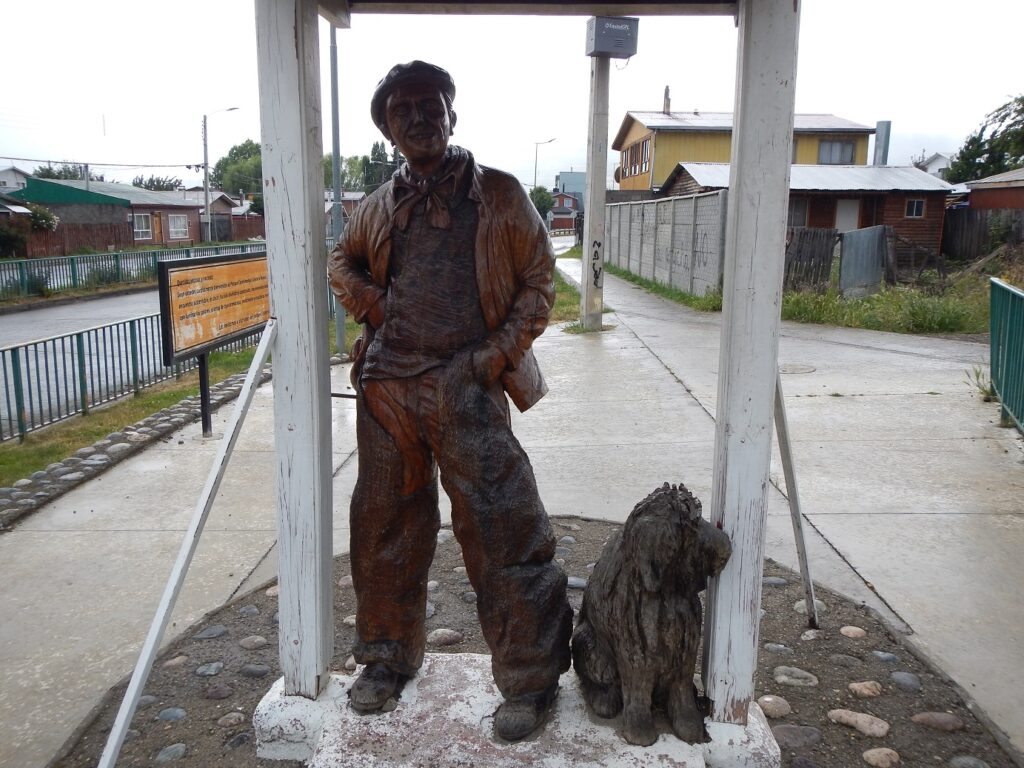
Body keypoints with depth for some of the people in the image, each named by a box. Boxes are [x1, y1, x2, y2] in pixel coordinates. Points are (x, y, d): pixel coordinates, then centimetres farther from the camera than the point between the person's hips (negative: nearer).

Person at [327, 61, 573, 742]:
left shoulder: (499, 195, 3)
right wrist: (369, 300, 8)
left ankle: (531, 678, 10)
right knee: (385, 525, 13)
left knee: (501, 527, -6)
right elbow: (343, 263, 30)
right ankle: (389, 657, 33)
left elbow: (539, 280, 4)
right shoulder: (379, 207, 13)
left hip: (465, 384, -4)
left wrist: (502, 348, -8)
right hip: (387, 384, 5)